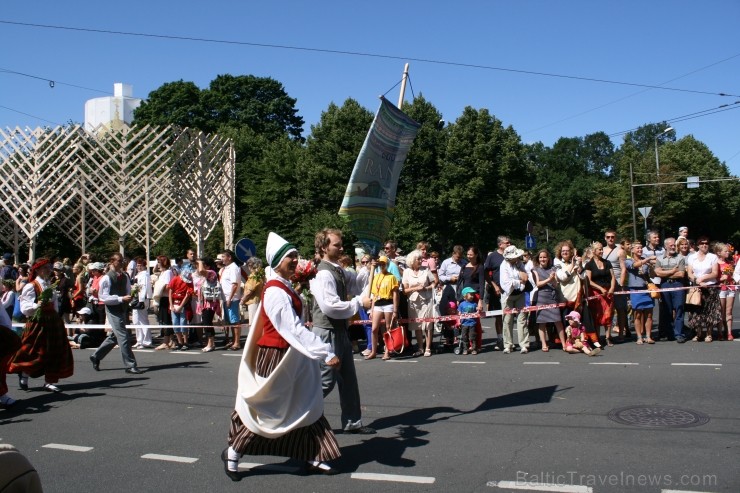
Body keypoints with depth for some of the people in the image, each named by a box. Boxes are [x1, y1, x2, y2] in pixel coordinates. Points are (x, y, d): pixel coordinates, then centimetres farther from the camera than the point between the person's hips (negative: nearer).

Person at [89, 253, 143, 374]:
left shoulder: (125, 276, 8)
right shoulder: (106, 278, -12)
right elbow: (104, 297, -16)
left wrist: (128, 298, -5)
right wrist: (121, 298, -23)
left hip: (122, 309, 7)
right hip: (113, 310, -7)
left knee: (114, 336, 17)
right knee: (123, 336, -10)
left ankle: (96, 356, 34)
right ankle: (130, 365, -6)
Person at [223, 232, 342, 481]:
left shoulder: (284, 287, 5)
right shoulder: (276, 292, -23)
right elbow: (296, 330, -29)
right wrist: (327, 354, -30)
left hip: (292, 358, 9)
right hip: (275, 357, -9)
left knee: (306, 407, 11)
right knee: (265, 410, 6)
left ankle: (312, 457, 21)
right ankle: (232, 452, 25)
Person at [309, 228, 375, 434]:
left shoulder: (338, 271, 12)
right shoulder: (324, 273, -19)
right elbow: (329, 306, -27)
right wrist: (359, 302, -21)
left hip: (339, 330, 10)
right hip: (327, 332, -10)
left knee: (348, 378, 14)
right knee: (326, 380, -2)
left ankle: (352, 421, 24)